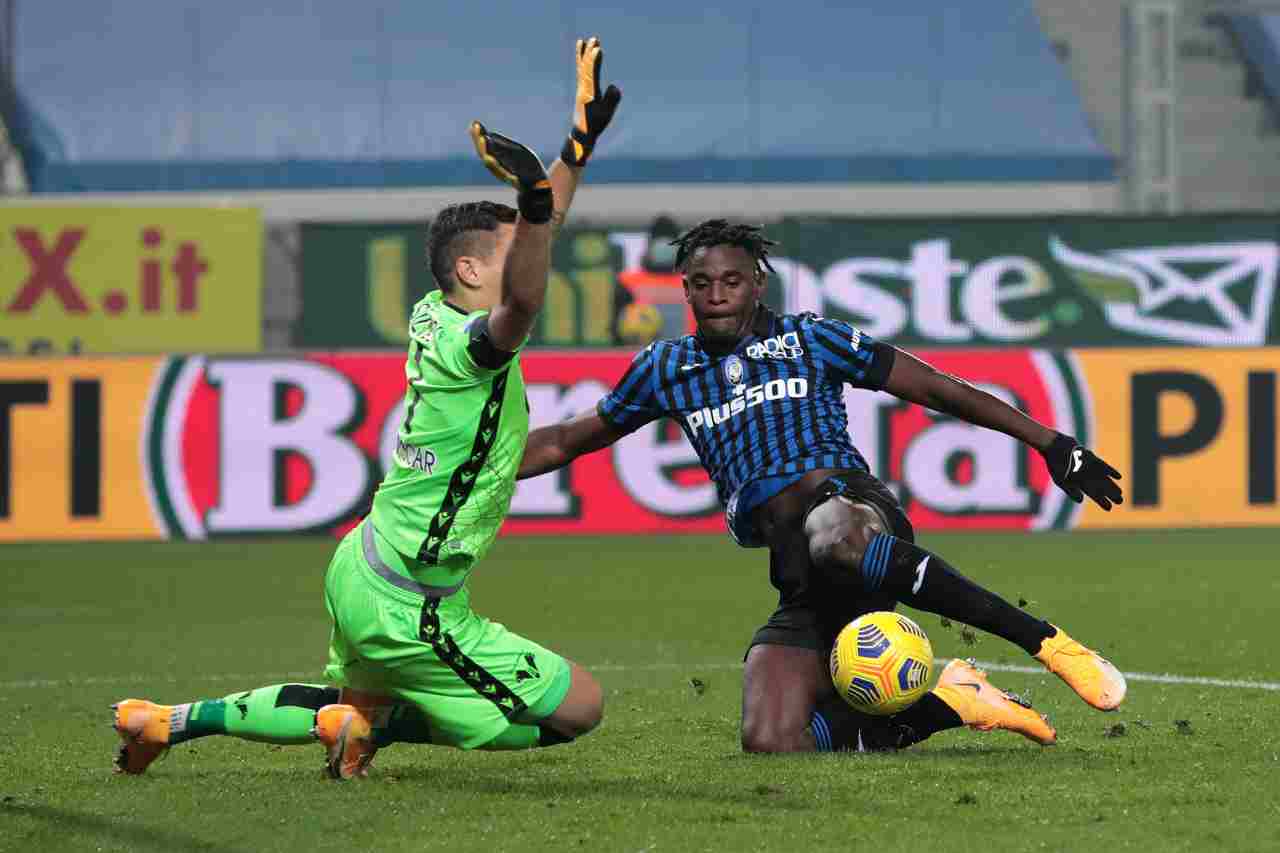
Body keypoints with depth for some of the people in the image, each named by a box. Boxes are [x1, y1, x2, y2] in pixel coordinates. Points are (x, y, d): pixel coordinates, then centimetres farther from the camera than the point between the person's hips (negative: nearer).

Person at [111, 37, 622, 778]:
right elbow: (521, 302, -48)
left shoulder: (434, 316, 4)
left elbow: (538, 231, 18)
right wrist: (536, 205, -65)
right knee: (581, 706, -2)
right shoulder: (468, 346, -23)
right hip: (405, 612, -9)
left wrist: (582, 138, 20)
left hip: (361, 572, 9)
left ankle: (173, 721, 28)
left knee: (353, 705, 33)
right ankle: (371, 725, 1)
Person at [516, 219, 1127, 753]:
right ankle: (945, 703, -2)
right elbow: (563, 442, 29)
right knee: (770, 744, -21)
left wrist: (1050, 443, 10)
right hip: (799, 580, 4)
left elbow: (934, 388, 13)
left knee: (831, 538, -44)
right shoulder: (666, 369, 20)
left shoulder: (808, 339, 12)